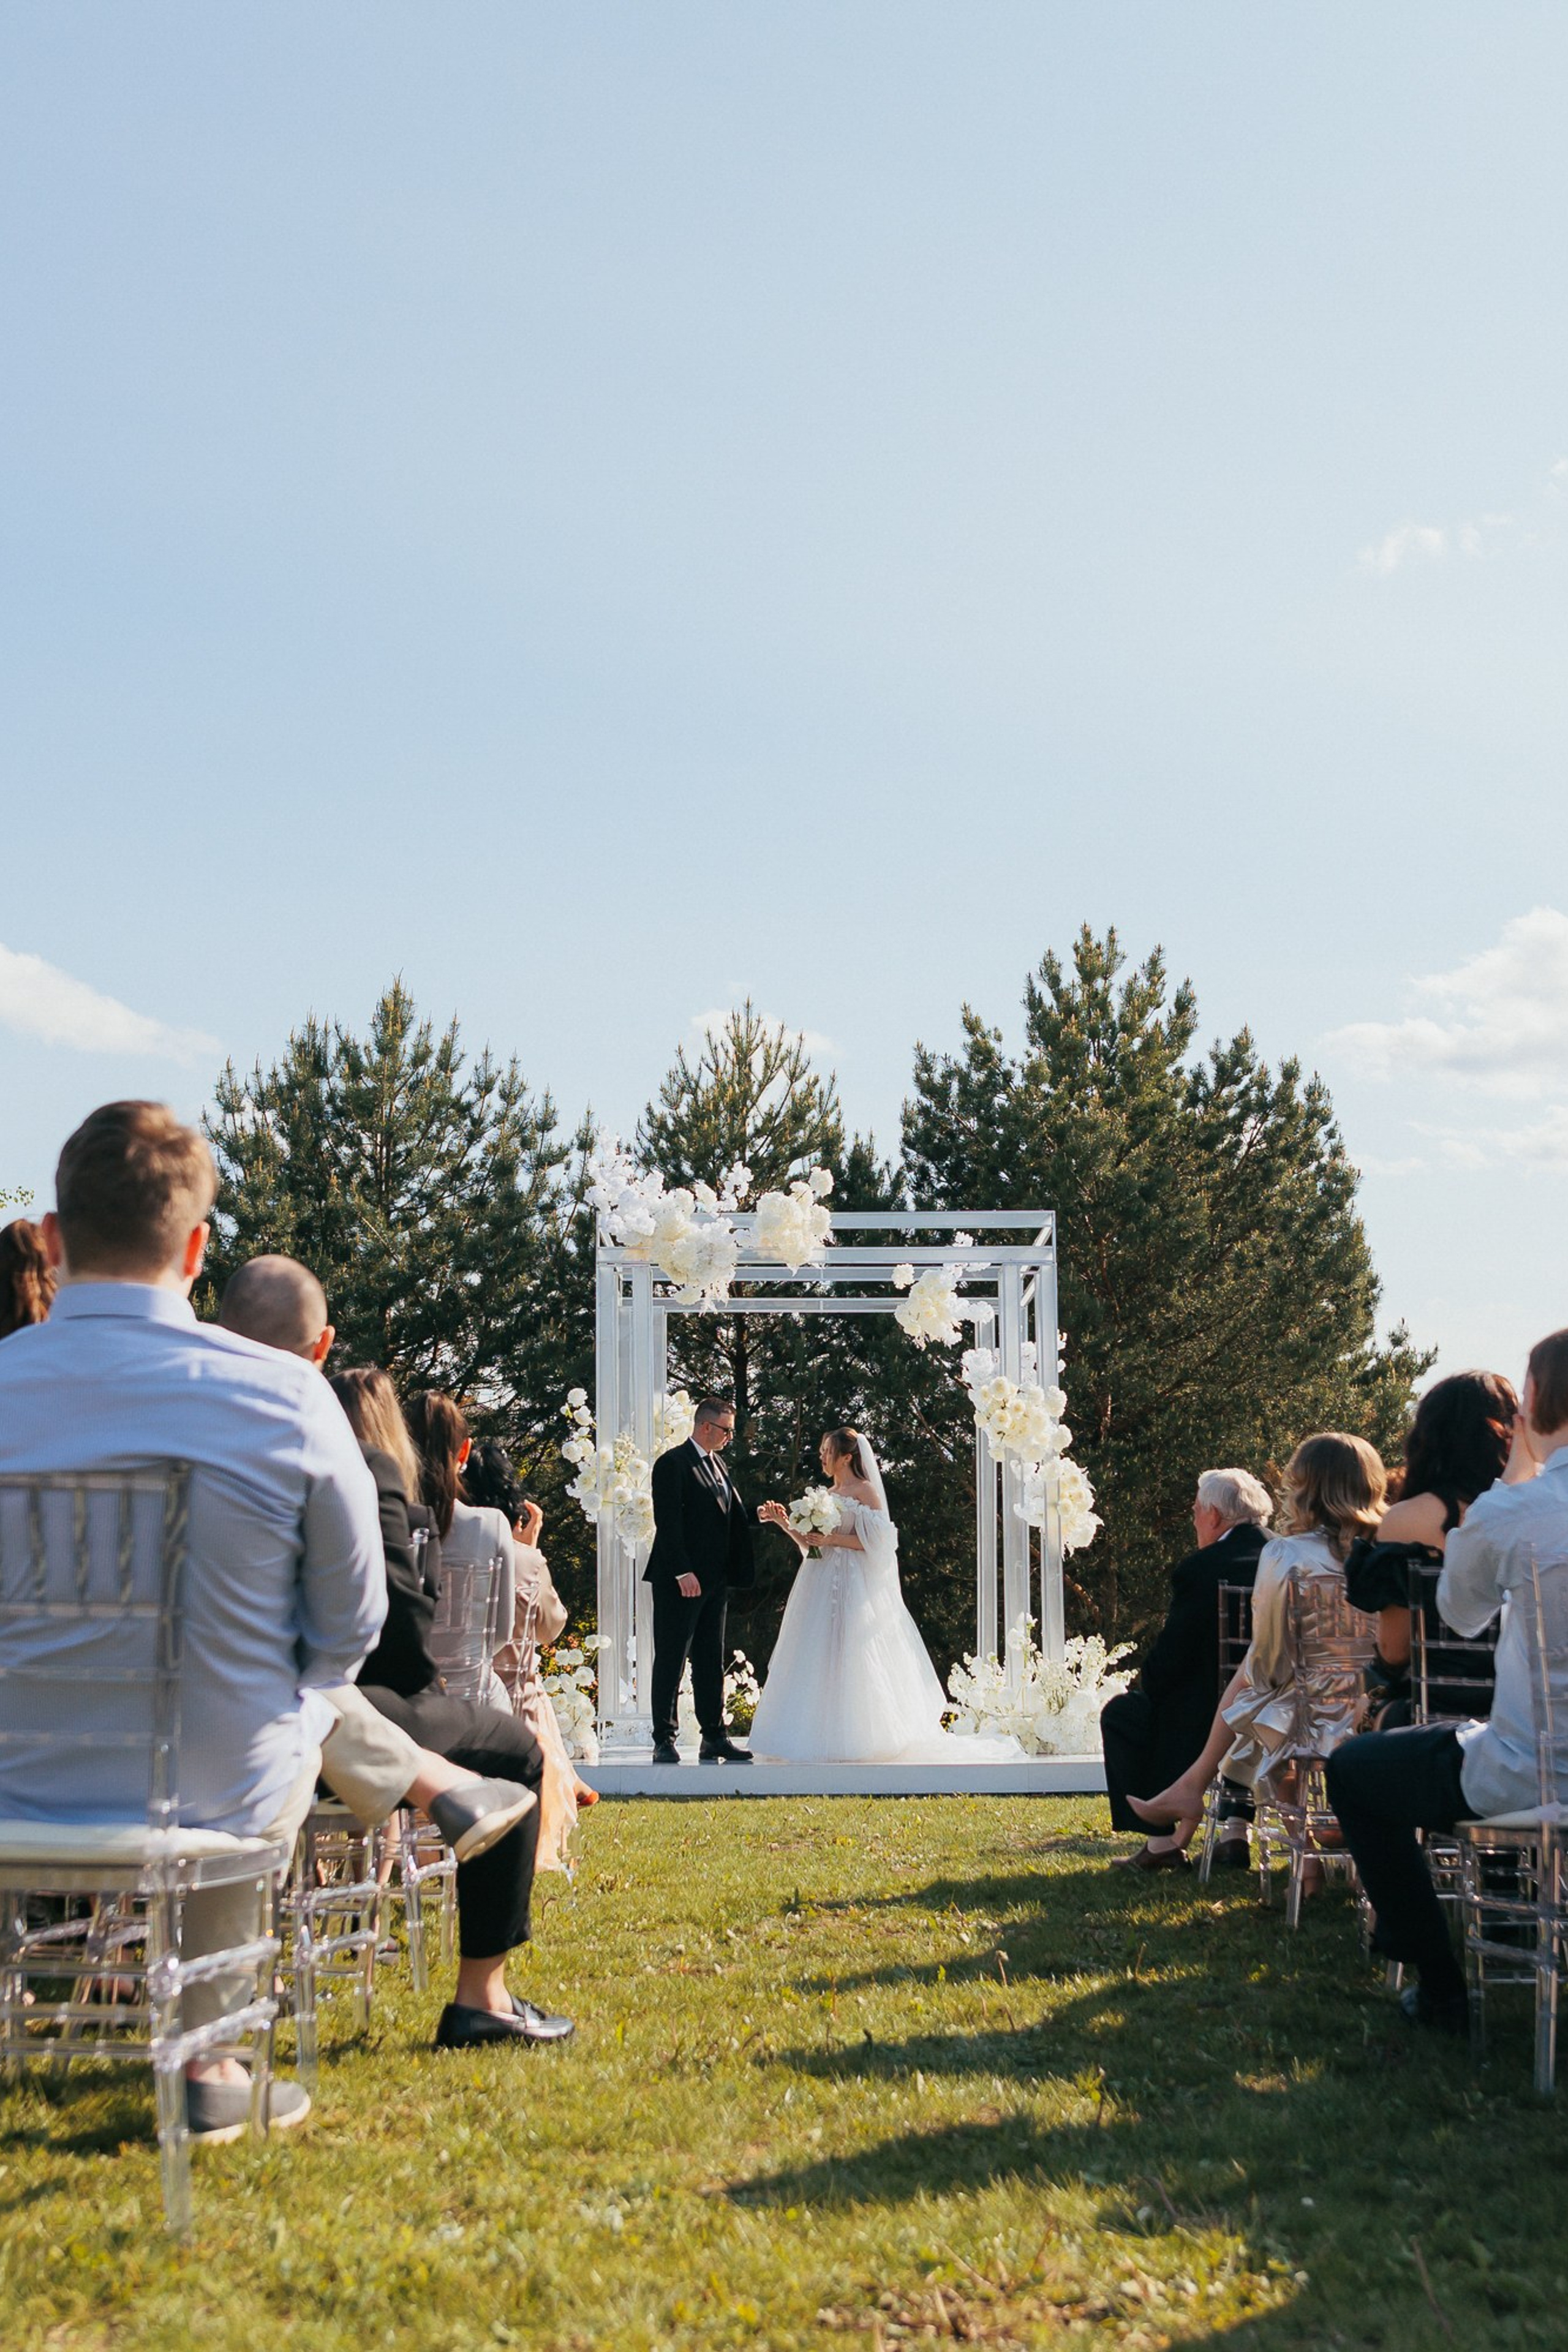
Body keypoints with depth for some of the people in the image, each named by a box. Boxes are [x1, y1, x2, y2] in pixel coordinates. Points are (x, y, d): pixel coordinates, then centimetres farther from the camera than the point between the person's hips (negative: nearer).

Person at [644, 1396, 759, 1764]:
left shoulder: (718, 1464, 17)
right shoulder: (673, 1463, -10)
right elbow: (668, 1522, -16)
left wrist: (759, 1512, 4)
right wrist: (683, 1572, -21)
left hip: (715, 1580, 8)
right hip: (681, 1581, -8)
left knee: (711, 1661, 11)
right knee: (671, 1661, -3)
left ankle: (714, 1737, 15)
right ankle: (665, 1741, 0)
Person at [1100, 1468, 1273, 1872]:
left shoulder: (1199, 1571, -16)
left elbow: (1165, 1666, -12)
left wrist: (1143, 1685, 11)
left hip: (1210, 1726, -6)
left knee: (1120, 1713, 17)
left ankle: (1162, 1842, 16)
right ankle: (1236, 1830, 29)